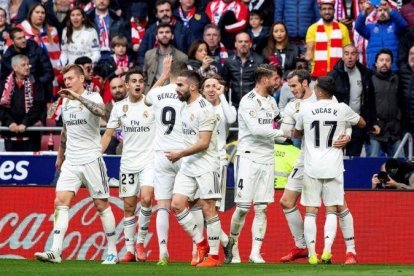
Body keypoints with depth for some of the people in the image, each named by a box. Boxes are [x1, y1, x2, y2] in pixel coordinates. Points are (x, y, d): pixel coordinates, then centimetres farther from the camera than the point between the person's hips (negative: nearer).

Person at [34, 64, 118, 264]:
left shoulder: (92, 97, -8)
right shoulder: (65, 101, 12)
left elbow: (101, 111, -33)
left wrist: (78, 97, -41)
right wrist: (60, 155, 32)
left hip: (91, 160, -6)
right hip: (71, 162, 6)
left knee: (101, 205, 2)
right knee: (60, 202, -9)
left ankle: (112, 252, 12)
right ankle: (55, 252, -16)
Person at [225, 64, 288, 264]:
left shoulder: (271, 101, 13)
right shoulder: (248, 102, -11)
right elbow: (255, 129, -21)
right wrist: (281, 133, -15)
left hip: (266, 159, 7)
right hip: (248, 158, -7)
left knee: (262, 208, 2)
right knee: (242, 207, -6)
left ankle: (255, 252, 3)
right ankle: (233, 247, 13)